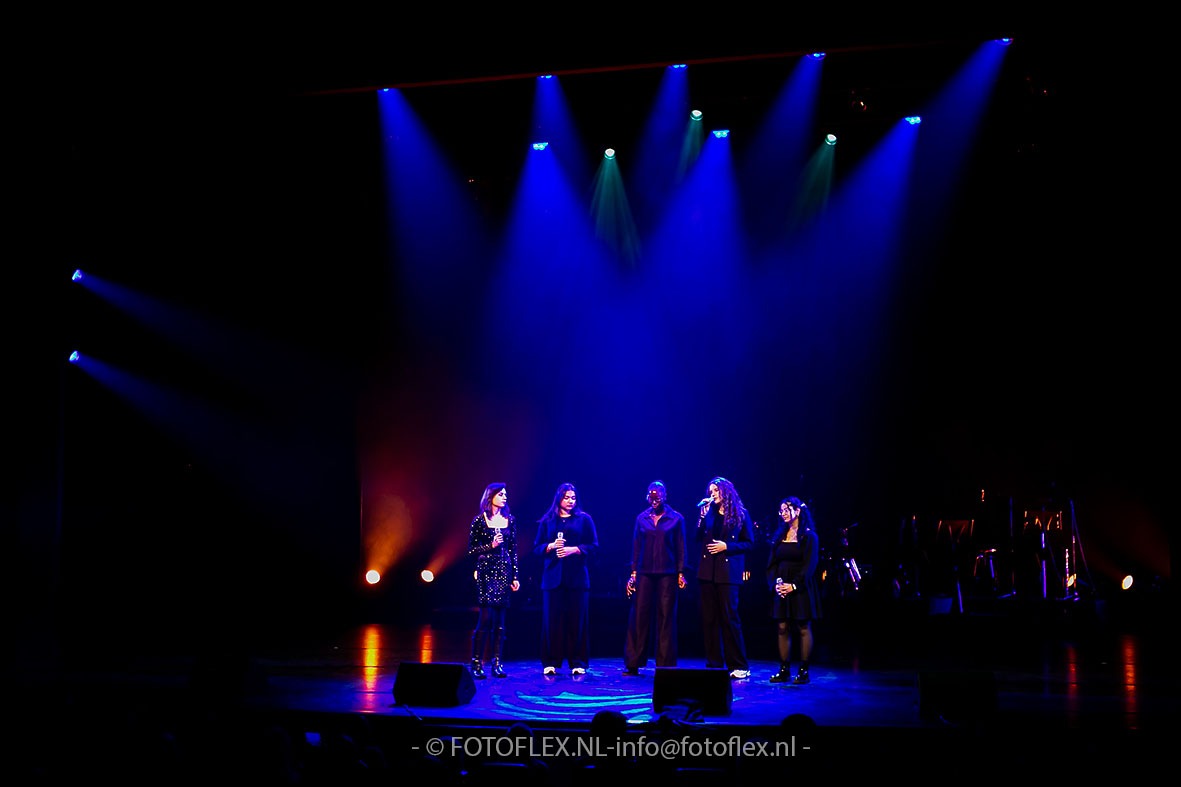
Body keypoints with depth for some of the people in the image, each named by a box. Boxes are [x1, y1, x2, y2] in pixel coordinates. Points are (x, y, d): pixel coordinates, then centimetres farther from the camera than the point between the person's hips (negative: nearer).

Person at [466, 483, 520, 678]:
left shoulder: (509, 520, 9)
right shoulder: (480, 520, -2)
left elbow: (513, 550, 11)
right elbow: (471, 549, 0)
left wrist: (515, 576, 7)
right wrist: (490, 546, -14)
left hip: (504, 572, 4)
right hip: (486, 571, -4)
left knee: (499, 620, 4)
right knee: (486, 617, -10)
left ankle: (497, 664, 8)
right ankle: (477, 663, -3)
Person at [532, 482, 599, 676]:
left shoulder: (584, 519, 7)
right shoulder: (547, 521, 11)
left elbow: (593, 546, 2)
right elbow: (537, 547, 10)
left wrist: (573, 549, -11)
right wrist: (551, 546, -8)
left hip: (577, 576, -1)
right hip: (553, 575, 1)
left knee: (577, 619, -2)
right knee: (552, 619, 0)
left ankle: (578, 663, 4)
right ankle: (551, 662, 5)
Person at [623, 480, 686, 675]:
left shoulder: (676, 518, 2)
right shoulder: (642, 518, 8)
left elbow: (680, 548, 2)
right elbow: (636, 547, 9)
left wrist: (681, 573, -3)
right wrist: (633, 573, 5)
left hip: (667, 574, -2)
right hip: (644, 573, 2)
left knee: (666, 618, 0)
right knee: (639, 617, -1)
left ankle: (665, 665, 6)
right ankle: (632, 664, 4)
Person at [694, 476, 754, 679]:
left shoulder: (741, 514, 2)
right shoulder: (708, 512, 12)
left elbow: (749, 544, 1)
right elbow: (698, 538, 4)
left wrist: (727, 546, -10)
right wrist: (702, 515, -6)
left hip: (728, 573, -4)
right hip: (708, 571, 4)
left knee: (729, 618, -5)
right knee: (709, 618, 4)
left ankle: (738, 666, 2)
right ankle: (714, 664, 11)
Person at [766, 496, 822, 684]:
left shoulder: (809, 536, -3)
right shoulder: (779, 535, 13)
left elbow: (810, 565, -9)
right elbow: (772, 563, 10)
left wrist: (794, 585, -17)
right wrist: (775, 583, -6)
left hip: (800, 588, -5)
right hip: (781, 588, 5)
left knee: (803, 628, -2)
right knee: (783, 628, 3)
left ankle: (803, 671, 1)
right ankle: (784, 670, 7)